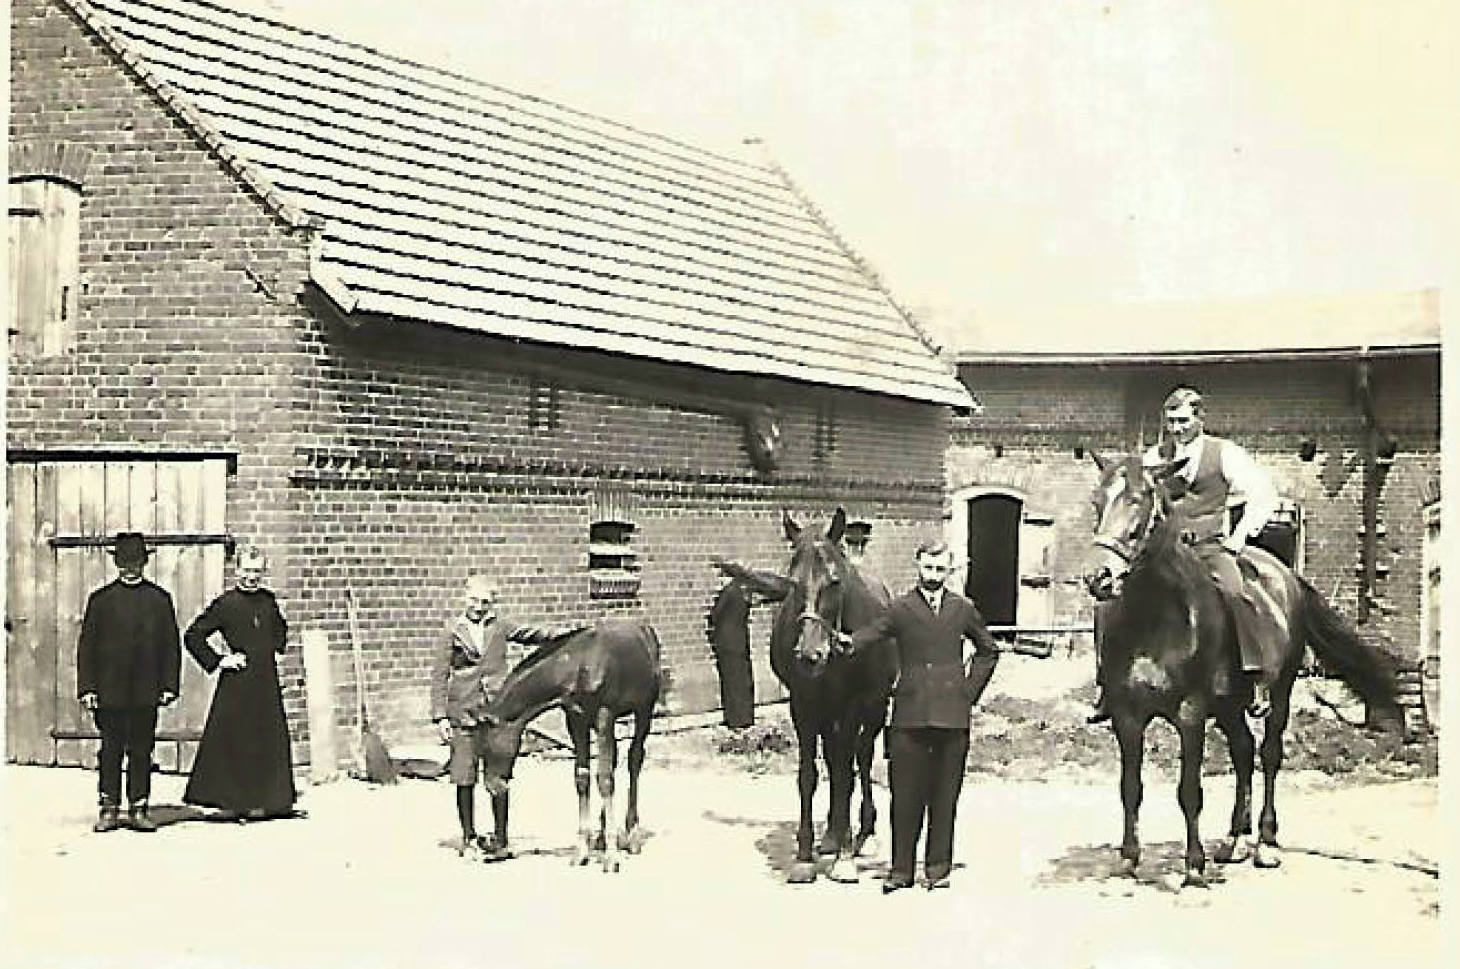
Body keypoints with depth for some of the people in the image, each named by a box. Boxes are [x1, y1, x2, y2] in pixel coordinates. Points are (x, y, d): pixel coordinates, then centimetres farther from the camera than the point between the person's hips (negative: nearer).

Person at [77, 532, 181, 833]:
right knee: (110, 751, 2)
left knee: (142, 751, 3)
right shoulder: (101, 599, 6)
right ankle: (109, 809, 8)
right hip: (110, 690, -1)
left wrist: (169, 685, 1)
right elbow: (86, 646, 5)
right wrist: (87, 687, -2)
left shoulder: (160, 598, 9)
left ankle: (139, 810, 8)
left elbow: (171, 645, 9)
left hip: (146, 691, 1)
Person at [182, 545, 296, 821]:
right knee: (231, 742, -4)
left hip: (266, 683, 5)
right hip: (236, 684, -5)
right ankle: (230, 800, 2)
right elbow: (193, 635, -4)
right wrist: (216, 661, -7)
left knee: (267, 742, 5)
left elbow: (280, 629, 32)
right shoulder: (225, 604, -5)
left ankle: (258, 801, 11)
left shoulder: (269, 601, 11)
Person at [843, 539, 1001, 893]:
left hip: (951, 716, 1)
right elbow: (874, 632, -11)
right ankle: (901, 869, 9)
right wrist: (851, 641, -33)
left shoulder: (964, 610, 10)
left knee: (944, 794, 5)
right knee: (905, 794, 1)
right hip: (909, 716, -1)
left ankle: (939, 867, 15)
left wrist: (970, 690, 10)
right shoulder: (901, 608, 5)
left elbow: (988, 651, 22)